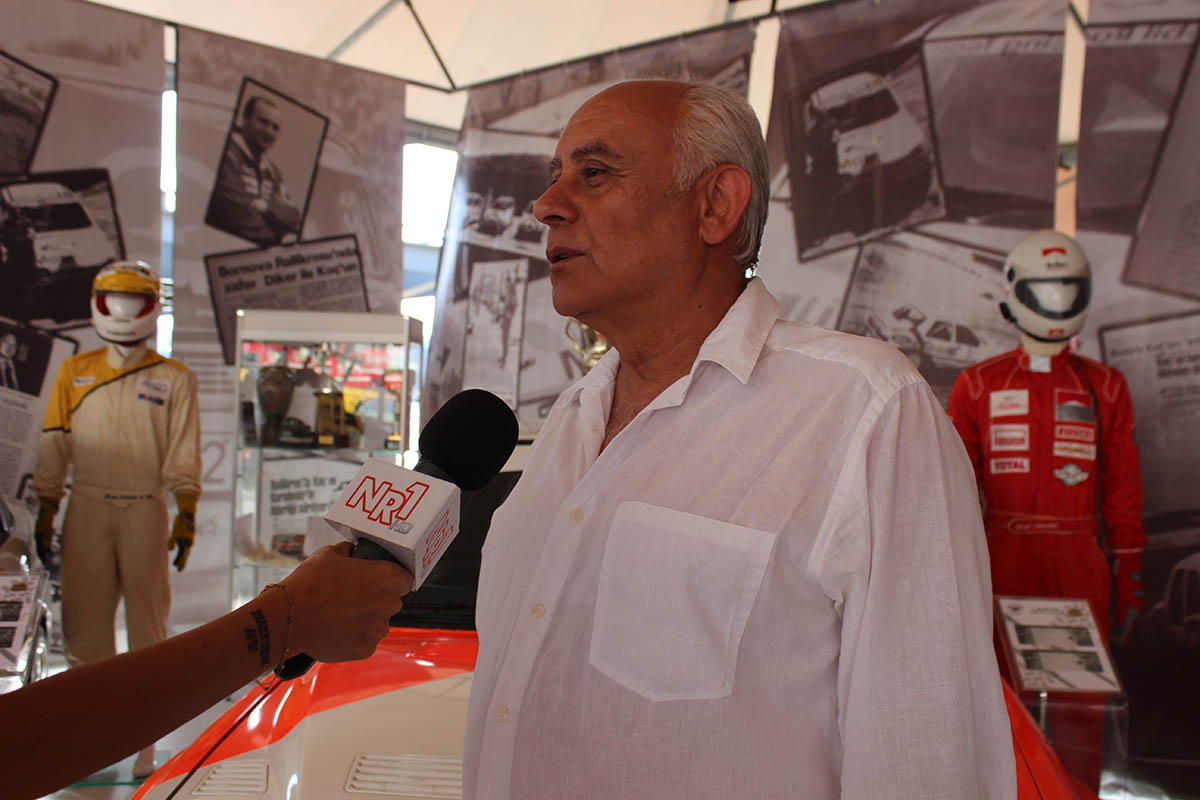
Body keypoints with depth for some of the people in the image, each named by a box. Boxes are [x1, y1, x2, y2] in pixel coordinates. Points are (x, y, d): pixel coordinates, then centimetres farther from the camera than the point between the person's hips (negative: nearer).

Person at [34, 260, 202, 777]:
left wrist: (186, 516, -7)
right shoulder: (75, 373, 11)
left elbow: (184, 456, 2)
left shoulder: (174, 379, 6)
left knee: (148, 623, 3)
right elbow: (54, 449, 10)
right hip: (86, 509, 2)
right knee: (84, 620, 5)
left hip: (145, 511, -1)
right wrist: (45, 515, 6)